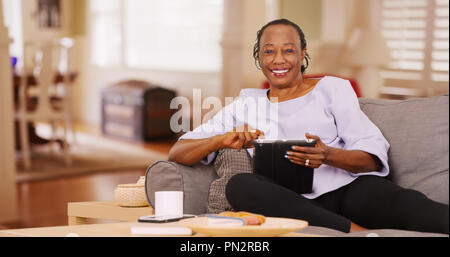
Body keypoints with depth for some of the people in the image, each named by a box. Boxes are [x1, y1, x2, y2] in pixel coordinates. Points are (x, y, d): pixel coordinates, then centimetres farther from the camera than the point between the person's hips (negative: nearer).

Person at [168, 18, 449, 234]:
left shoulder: (333, 88, 17)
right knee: (240, 185, -29)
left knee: (406, 203, -32)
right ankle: (359, 231, -34)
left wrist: (328, 156, -17)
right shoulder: (244, 106, 21)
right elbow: (177, 153, 13)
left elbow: (373, 156, 6)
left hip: (352, 187, -1)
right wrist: (223, 139, -8)